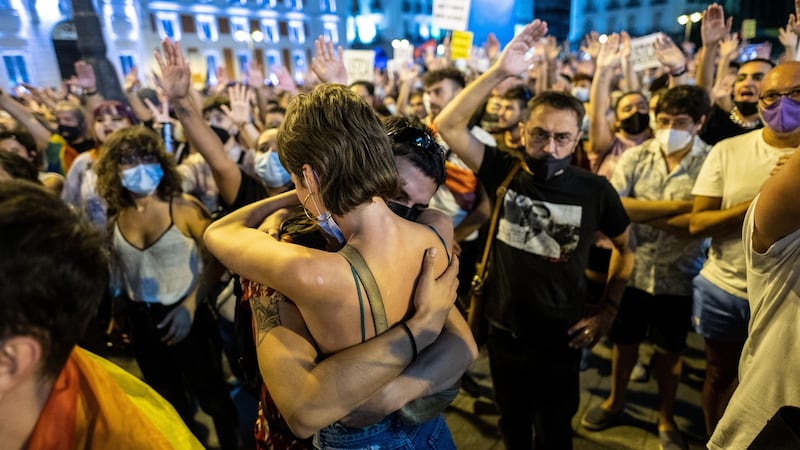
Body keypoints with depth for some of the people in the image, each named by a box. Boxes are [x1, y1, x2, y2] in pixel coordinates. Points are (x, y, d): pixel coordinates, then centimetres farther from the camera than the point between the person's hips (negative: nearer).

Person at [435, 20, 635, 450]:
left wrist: (608, 308, -3)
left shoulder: (596, 190, -12)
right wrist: (498, 72, -29)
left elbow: (626, 248, 4)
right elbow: (447, 125, -20)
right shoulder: (503, 171, -11)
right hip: (504, 330, 1)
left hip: (560, 336, -1)